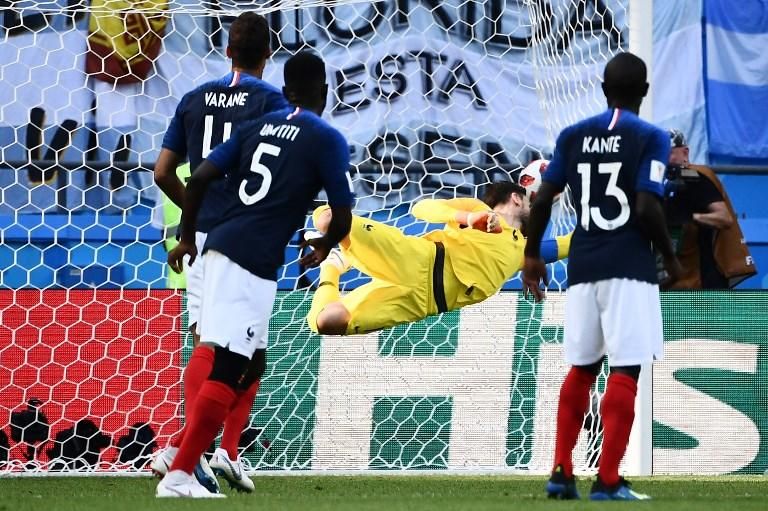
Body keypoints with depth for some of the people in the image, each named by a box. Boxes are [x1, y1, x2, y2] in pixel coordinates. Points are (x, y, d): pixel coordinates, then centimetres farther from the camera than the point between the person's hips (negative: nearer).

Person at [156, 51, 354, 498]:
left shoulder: (256, 128, 16)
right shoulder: (328, 140, 0)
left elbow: (199, 179, 9)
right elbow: (344, 217, 0)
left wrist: (187, 237, 21)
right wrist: (323, 248, 21)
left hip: (220, 248, 7)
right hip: (254, 262, -7)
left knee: (251, 361, 19)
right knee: (228, 370, -8)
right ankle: (179, 475, -14)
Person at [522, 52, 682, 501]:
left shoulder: (573, 136, 8)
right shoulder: (651, 138, -5)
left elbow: (543, 199, 4)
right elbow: (647, 209, -14)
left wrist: (533, 255, 17)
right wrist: (671, 258, 0)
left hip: (583, 266, 5)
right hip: (629, 267, -5)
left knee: (581, 368, 16)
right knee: (625, 371, -4)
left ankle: (562, 473, 13)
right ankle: (608, 481, -9)